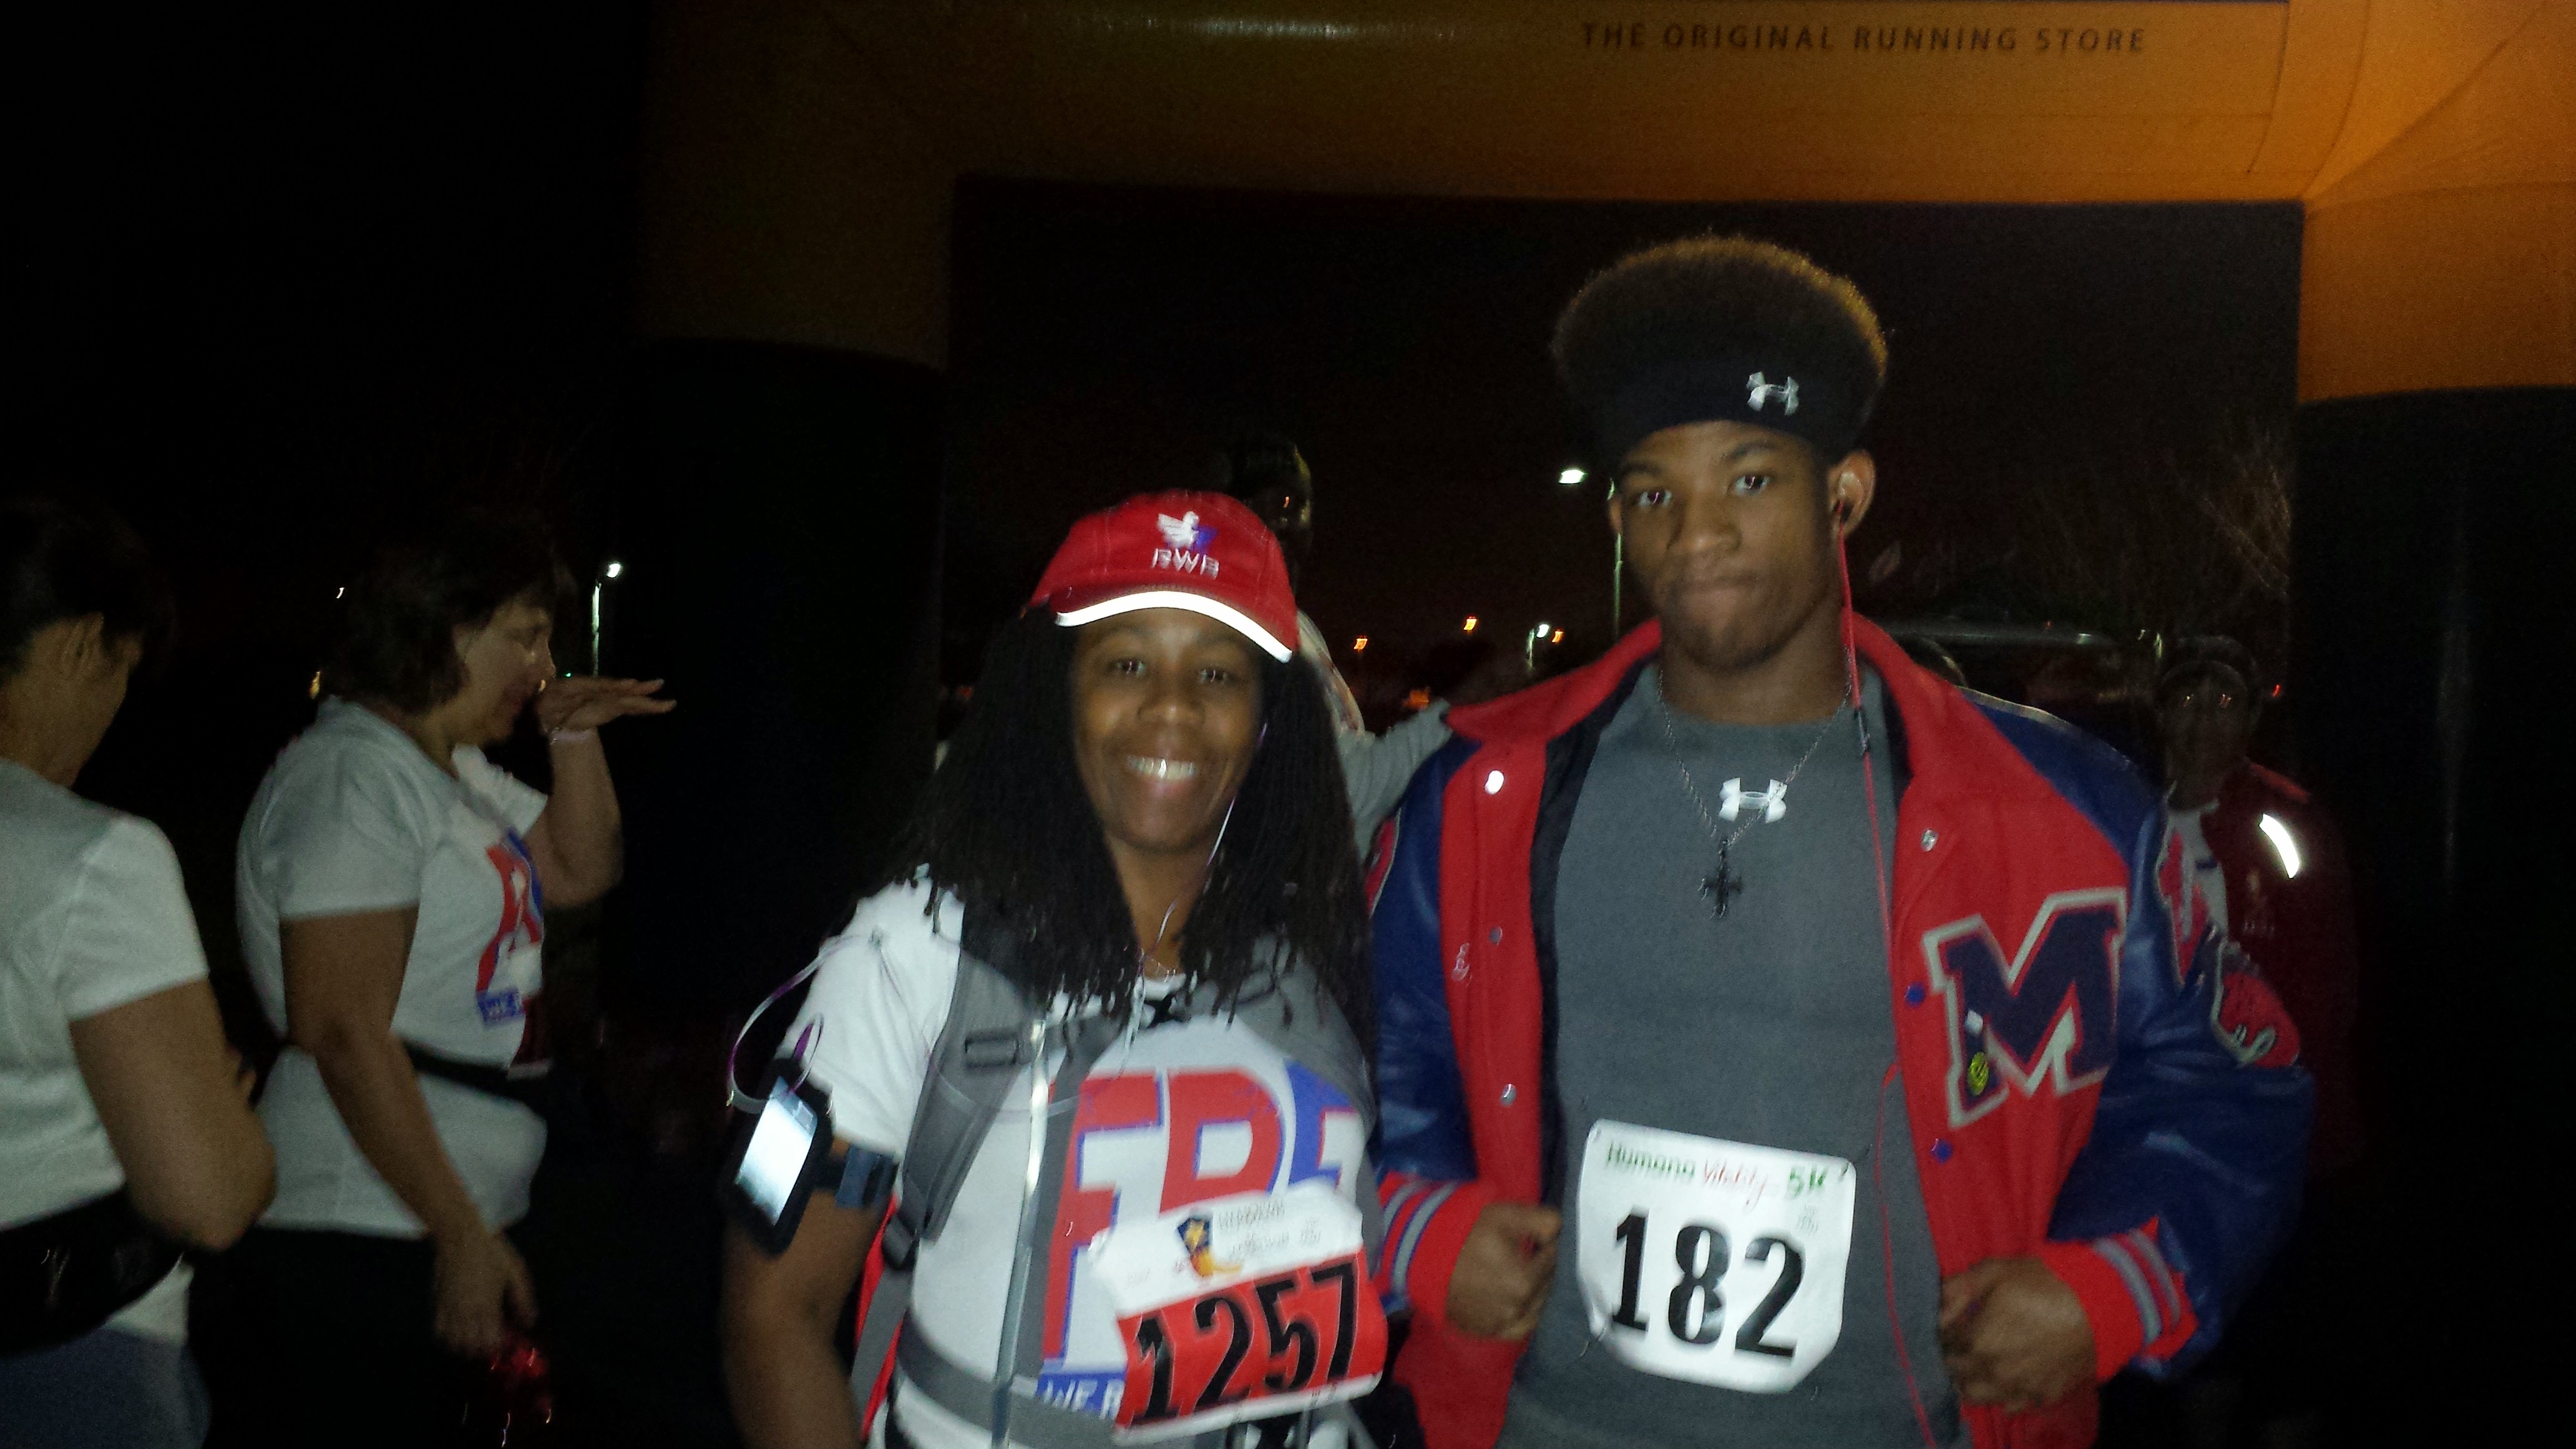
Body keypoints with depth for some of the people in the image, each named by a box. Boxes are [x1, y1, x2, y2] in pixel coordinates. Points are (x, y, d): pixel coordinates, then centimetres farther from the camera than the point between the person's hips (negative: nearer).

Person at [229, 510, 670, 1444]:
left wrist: (575, 735, 7)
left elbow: (581, 872, 23)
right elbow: (344, 1032, -22)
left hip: (440, 1221, 9)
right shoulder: (351, 774, -15)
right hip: (364, 1233, -9)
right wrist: (463, 1235, -22)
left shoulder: (456, 769, 13)